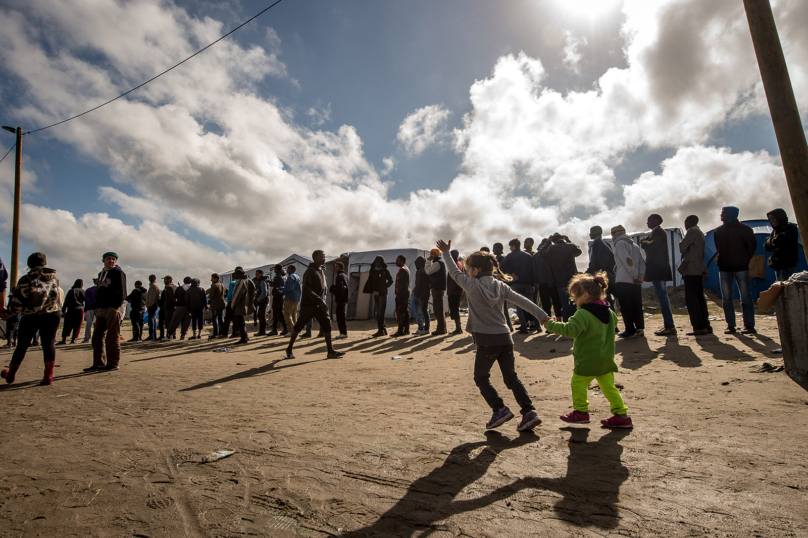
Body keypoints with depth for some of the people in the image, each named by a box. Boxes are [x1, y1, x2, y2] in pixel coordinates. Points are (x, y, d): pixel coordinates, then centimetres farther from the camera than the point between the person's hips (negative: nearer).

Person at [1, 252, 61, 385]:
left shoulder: (26, 279, -7)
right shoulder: (54, 278, 6)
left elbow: (18, 302, -6)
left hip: (30, 317, -2)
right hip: (52, 314, 2)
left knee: (22, 345, 13)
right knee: (48, 344, 5)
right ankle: (48, 376, -4)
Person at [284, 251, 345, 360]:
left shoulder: (322, 271, 13)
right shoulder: (310, 271, -13)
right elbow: (307, 289, -21)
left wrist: (323, 301, 12)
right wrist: (320, 301, -24)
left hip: (319, 305, 7)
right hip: (308, 305, -7)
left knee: (327, 324, -3)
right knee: (299, 326, 4)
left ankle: (330, 351, -1)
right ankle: (289, 349, 21)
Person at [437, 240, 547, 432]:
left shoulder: (472, 285, -5)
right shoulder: (501, 286, 7)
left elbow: (455, 272, 8)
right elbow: (522, 301, 1)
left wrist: (446, 252, 19)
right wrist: (543, 316, 1)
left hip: (486, 340, -5)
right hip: (505, 338, 5)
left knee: (481, 377, 13)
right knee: (511, 378, 13)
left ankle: (500, 409, 2)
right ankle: (529, 412, 3)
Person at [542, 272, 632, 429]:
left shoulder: (583, 314, -20)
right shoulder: (609, 312, 9)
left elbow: (570, 330, -28)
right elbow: (614, 323, 29)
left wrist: (551, 324, -18)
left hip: (588, 359, -8)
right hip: (606, 358, 8)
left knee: (578, 383, 7)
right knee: (609, 386, 16)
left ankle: (581, 411, 16)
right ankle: (622, 415, 18)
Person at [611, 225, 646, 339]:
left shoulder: (620, 243, -3)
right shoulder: (634, 245, 21)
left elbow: (627, 260, -16)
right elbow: (642, 262, 12)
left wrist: (635, 276, -12)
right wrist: (640, 275, 1)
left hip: (623, 281, -8)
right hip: (636, 282, 8)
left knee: (626, 306, -4)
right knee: (637, 305, 11)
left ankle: (630, 330, -4)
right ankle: (640, 329, 14)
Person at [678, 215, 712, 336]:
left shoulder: (692, 231, -7)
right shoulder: (700, 232, 22)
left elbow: (682, 247, -11)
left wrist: (682, 241, 7)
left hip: (691, 270, -10)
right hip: (699, 269, 10)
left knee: (691, 298, -10)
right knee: (699, 297, 11)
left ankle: (699, 327, -14)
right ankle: (706, 325, 11)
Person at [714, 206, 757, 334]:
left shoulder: (743, 229, -1)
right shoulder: (717, 231, 11)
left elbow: (752, 245, 3)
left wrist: (745, 259, 1)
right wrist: (720, 260, 9)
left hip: (740, 267, -4)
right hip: (724, 268, 4)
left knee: (745, 297, -2)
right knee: (726, 298, 3)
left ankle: (749, 325, 2)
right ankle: (730, 325, 7)